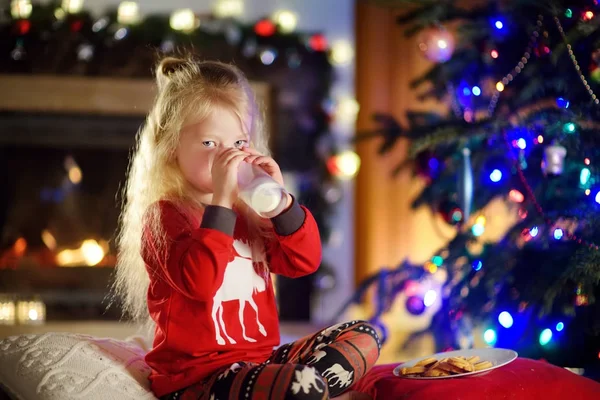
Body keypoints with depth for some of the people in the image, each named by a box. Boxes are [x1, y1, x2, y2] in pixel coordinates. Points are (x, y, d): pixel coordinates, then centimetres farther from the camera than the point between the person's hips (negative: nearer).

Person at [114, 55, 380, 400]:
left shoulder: (250, 211, 14)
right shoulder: (164, 216, -9)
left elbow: (303, 262, 5)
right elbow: (198, 282, -27)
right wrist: (221, 202, -30)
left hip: (259, 360, 9)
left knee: (364, 337, 4)